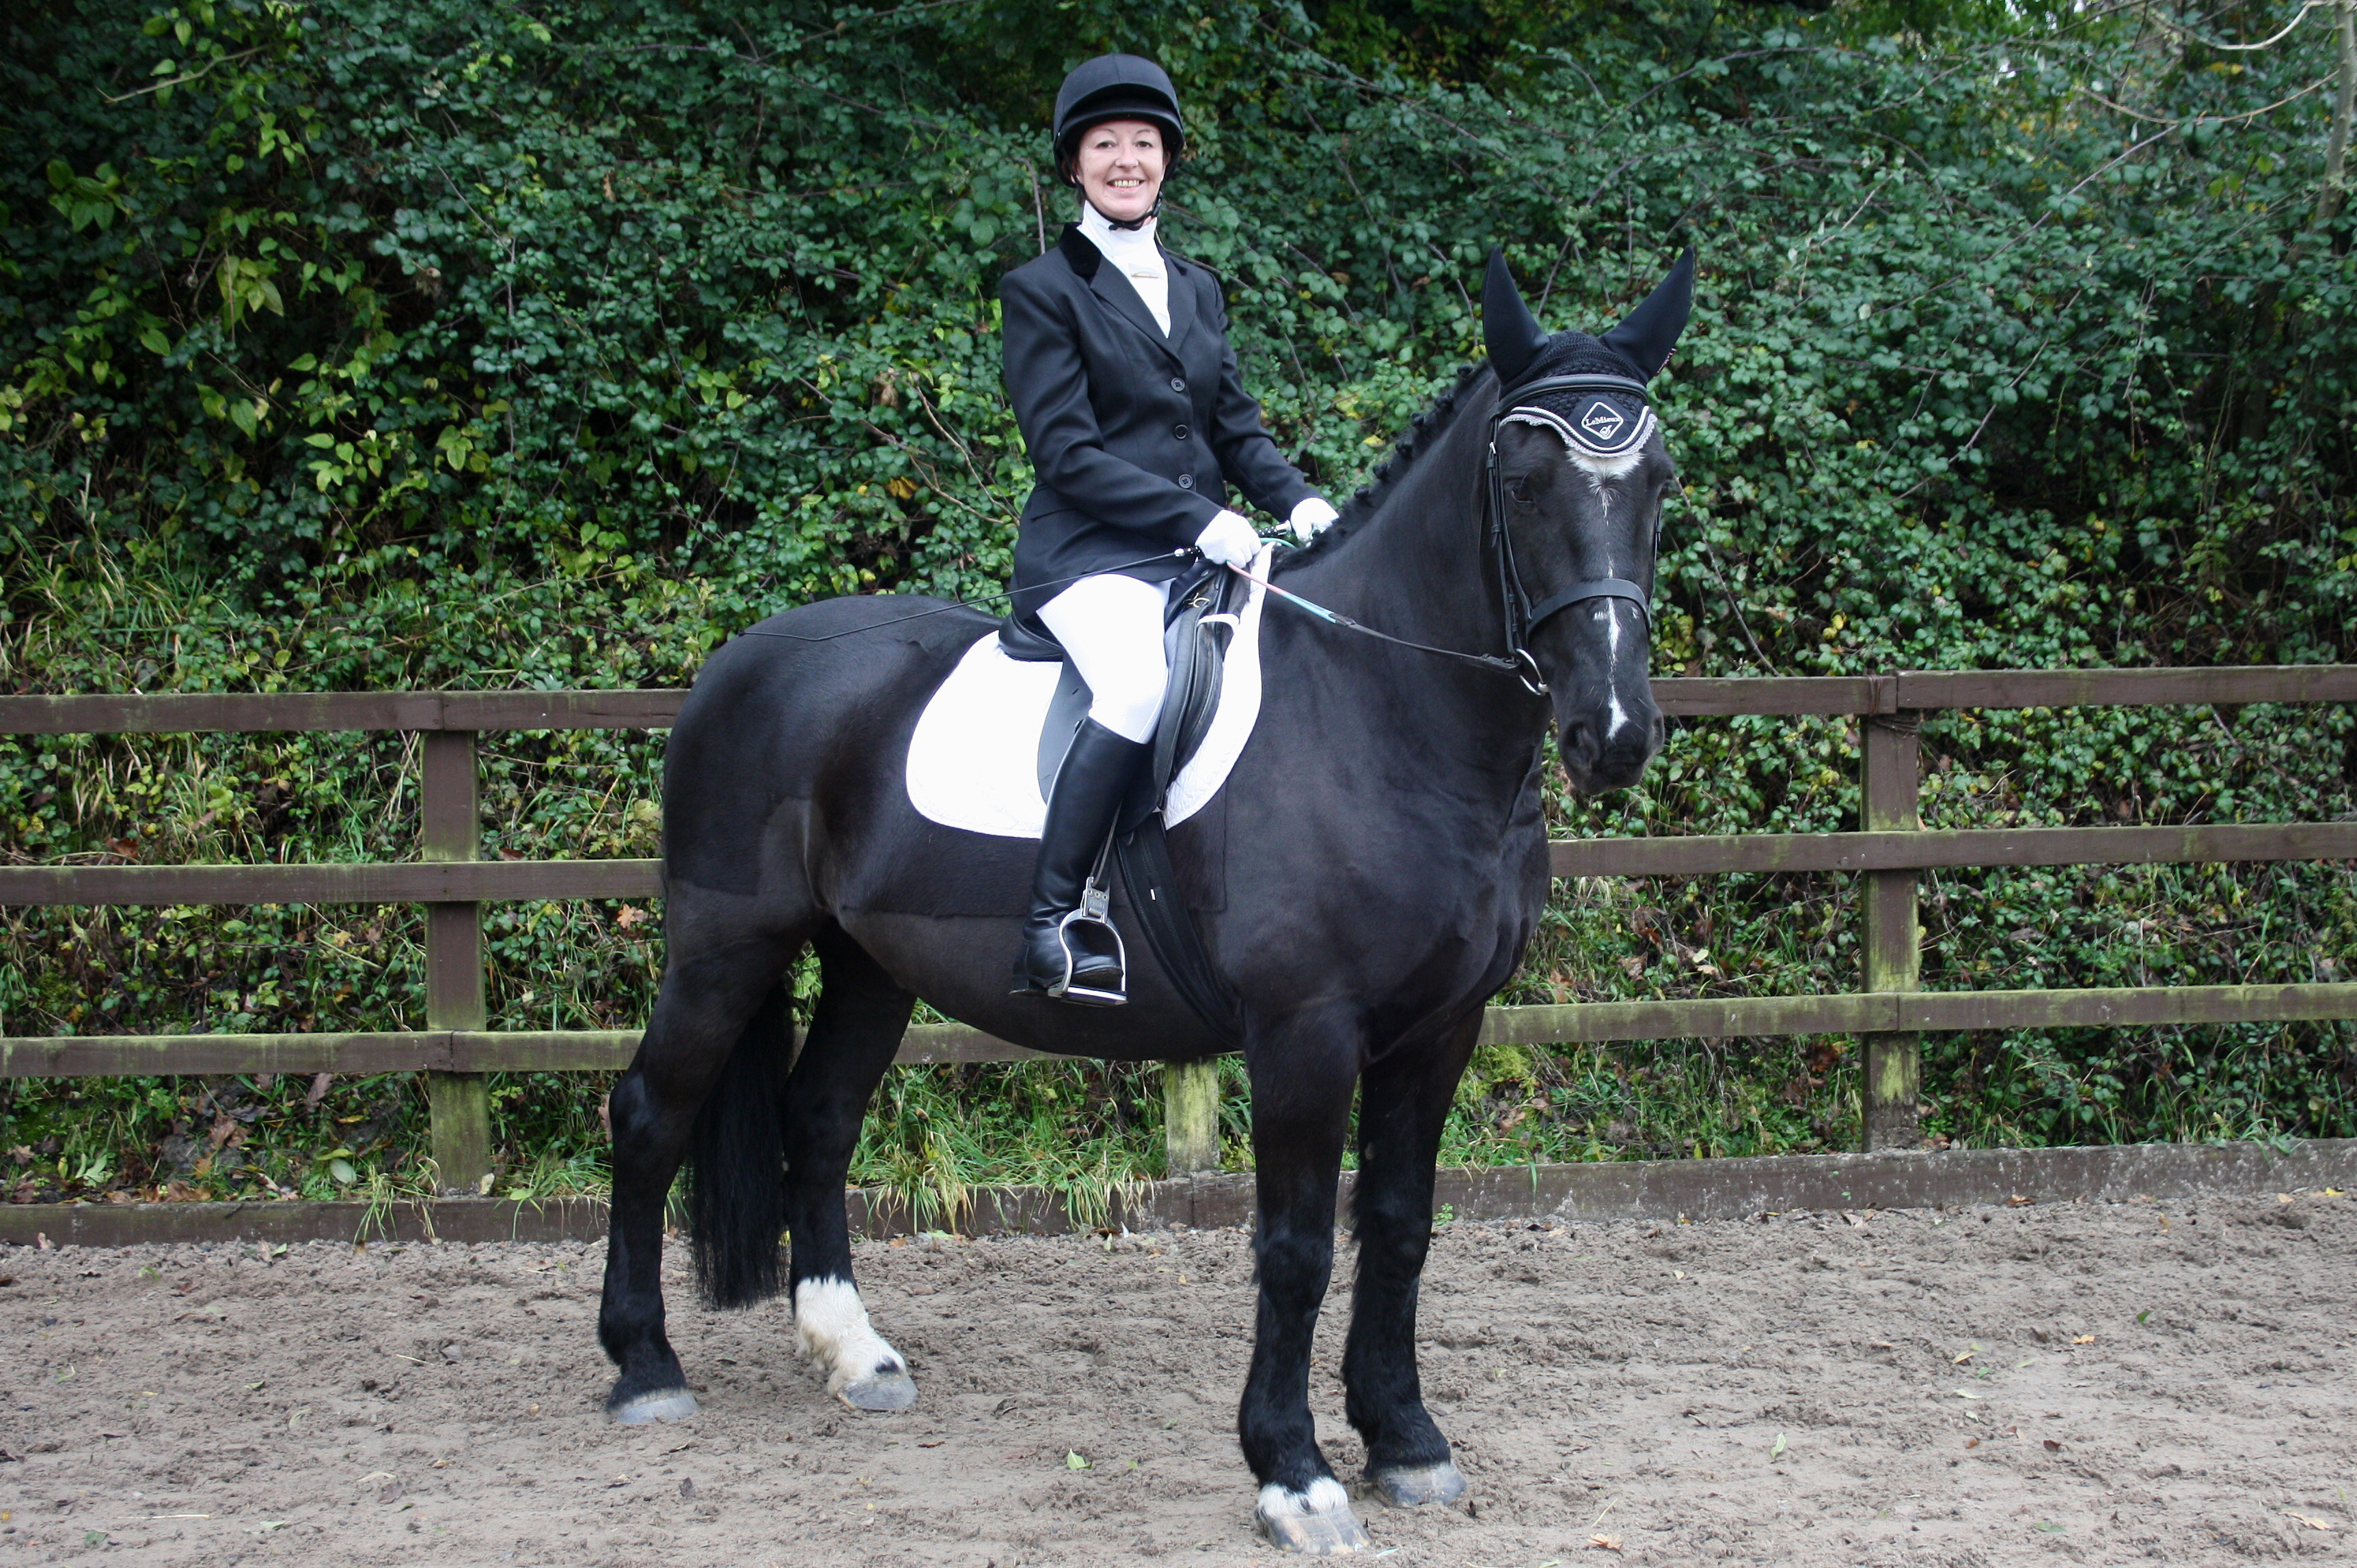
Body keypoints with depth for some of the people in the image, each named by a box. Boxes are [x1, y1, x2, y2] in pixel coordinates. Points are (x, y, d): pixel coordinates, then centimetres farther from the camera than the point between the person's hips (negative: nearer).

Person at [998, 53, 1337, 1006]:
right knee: (1143, 681, -36)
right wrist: (1200, 520, -18)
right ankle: (1046, 926, -33)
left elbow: (1235, 427, 19)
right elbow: (1066, 452, -8)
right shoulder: (1042, 291, 1)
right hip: (1091, 559, -7)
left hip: (1204, 560, 7)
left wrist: (1298, 501, -3)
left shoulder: (1198, 291, 20)